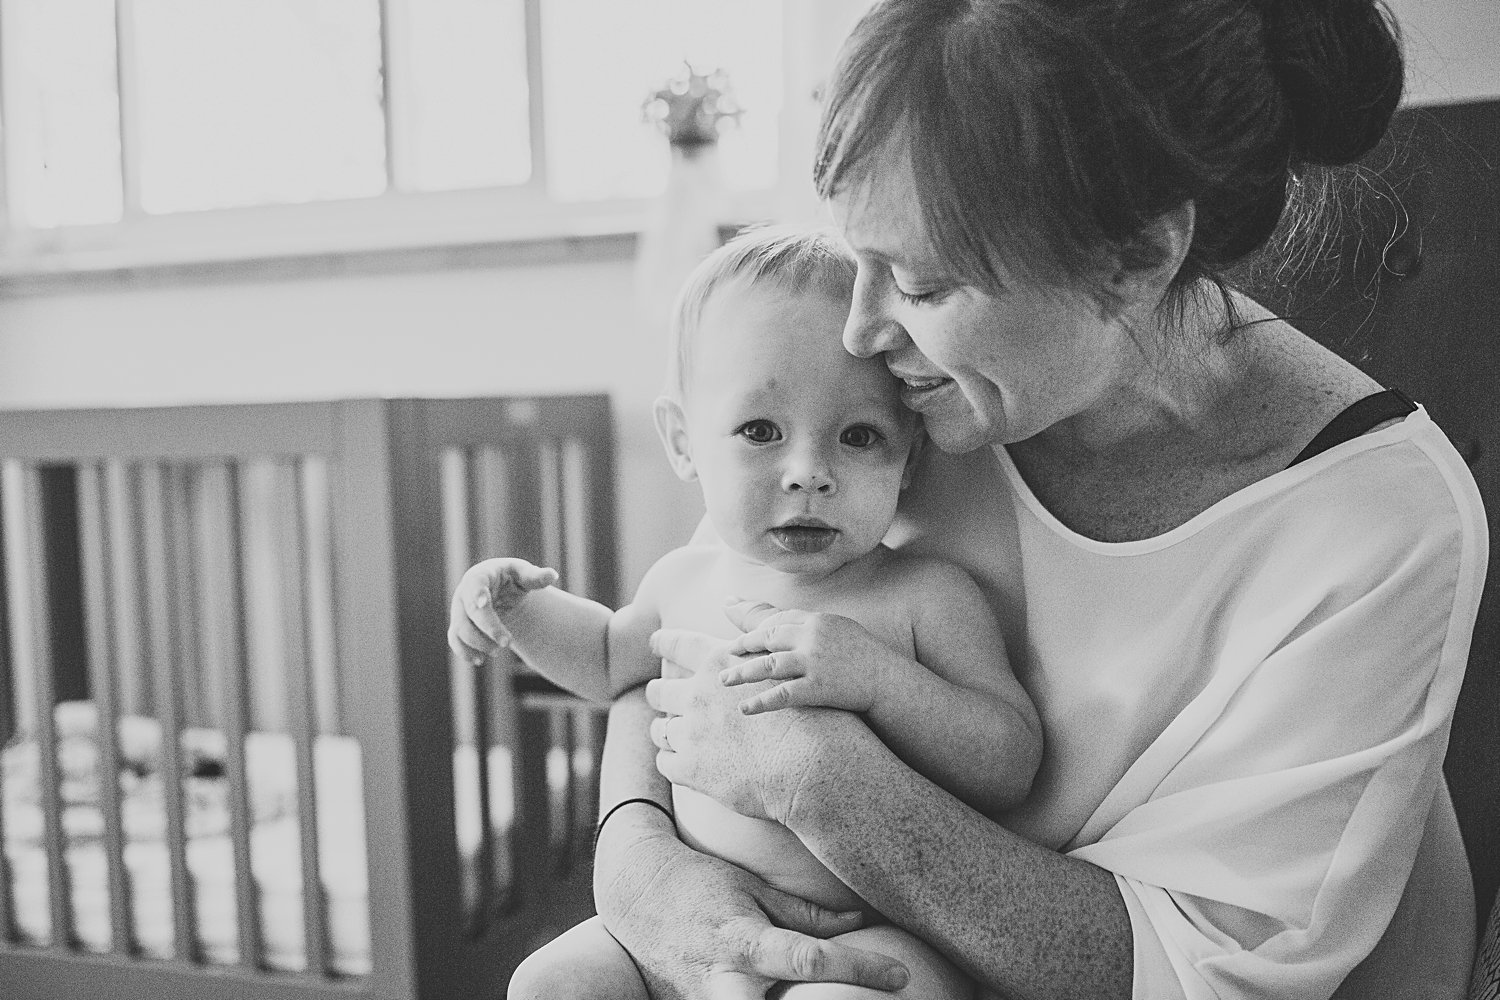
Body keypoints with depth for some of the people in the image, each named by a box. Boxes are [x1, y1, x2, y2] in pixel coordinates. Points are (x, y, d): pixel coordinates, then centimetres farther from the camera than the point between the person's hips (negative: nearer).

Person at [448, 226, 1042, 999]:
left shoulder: (927, 599, -11)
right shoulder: (687, 581, 3)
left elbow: (1012, 768, -14)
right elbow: (611, 660, 25)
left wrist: (877, 679, -28)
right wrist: (517, 606, 7)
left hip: (870, 933, -5)